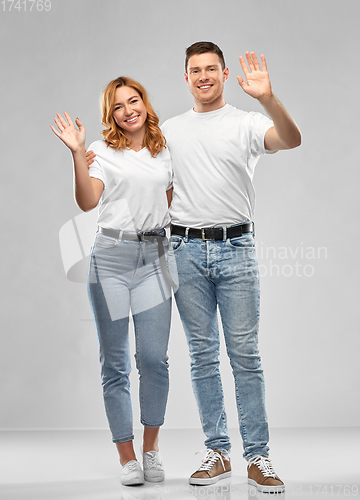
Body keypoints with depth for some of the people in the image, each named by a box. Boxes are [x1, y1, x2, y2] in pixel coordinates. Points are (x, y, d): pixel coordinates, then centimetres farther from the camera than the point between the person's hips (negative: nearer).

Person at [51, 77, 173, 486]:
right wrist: (77, 154, -19)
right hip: (111, 257, -2)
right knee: (114, 361, 2)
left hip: (154, 258, 2)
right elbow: (87, 202, -11)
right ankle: (127, 457, 12)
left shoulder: (165, 152, 13)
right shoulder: (103, 152, 2)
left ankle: (151, 448, 16)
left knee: (154, 357, -4)